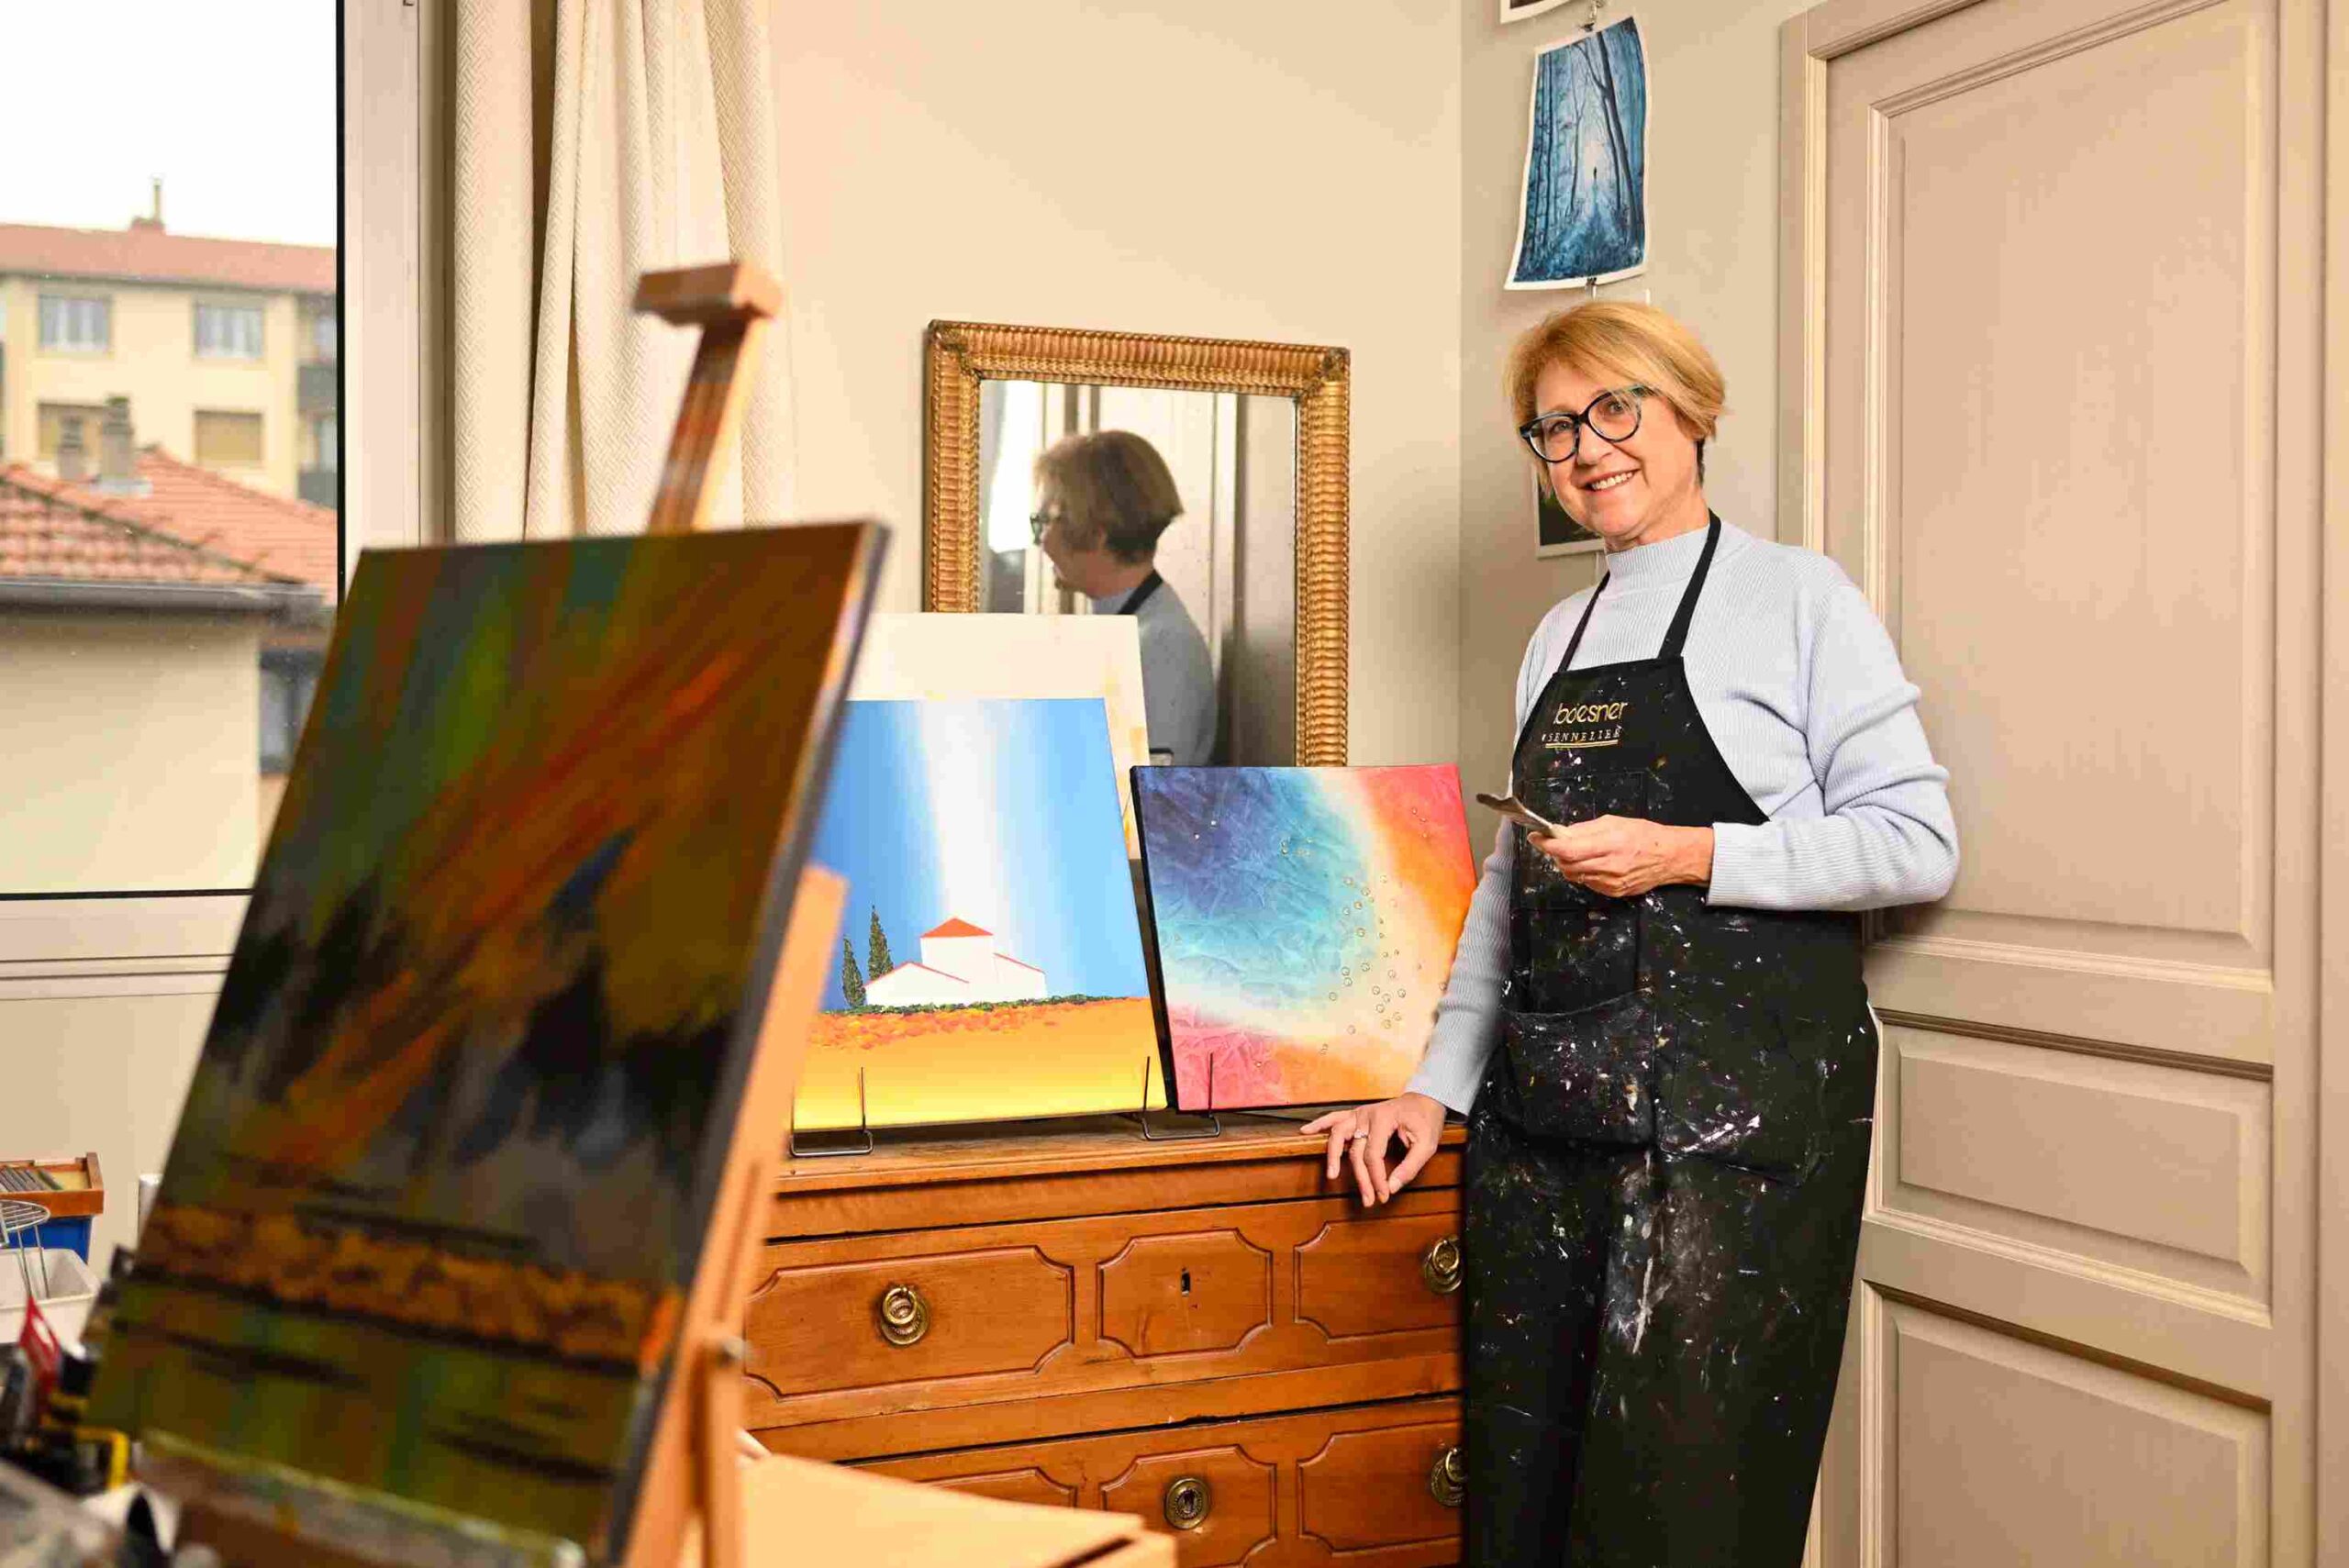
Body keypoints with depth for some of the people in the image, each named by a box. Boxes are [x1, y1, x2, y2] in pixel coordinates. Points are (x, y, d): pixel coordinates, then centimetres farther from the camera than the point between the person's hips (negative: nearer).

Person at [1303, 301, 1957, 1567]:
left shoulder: (1792, 595, 1)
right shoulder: (1556, 638, 19)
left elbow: (1918, 843, -5)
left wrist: (1688, 857, -14)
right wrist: (1438, 1087, 12)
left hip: (1732, 1105, -6)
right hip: (1544, 1107, 6)